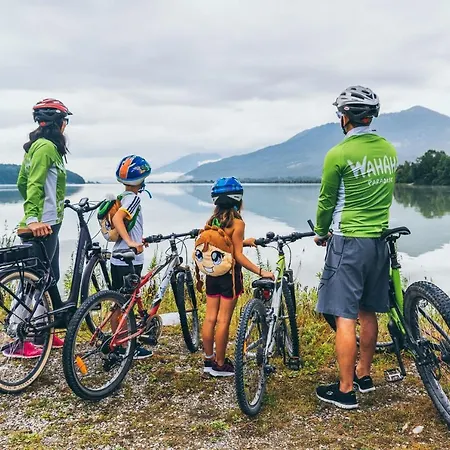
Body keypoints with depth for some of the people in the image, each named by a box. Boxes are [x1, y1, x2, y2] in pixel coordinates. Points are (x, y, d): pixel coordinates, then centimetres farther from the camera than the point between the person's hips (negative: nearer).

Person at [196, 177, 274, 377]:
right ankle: (220, 365, 10)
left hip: (212, 274, 6)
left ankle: (209, 360, 22)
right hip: (229, 275, -6)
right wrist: (261, 272, -15)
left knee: (210, 318, 11)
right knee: (223, 321, 1)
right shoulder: (237, 223, -14)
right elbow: (238, 256, -16)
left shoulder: (211, 221, 5)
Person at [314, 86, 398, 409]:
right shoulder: (389, 149, 6)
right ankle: (364, 376, 31)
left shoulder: (338, 155, -13)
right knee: (367, 313, 17)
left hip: (348, 242, -7)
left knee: (345, 317, -1)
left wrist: (321, 233, 13)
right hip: (379, 241, 7)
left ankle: (346, 390, 6)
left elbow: (327, 201, -4)